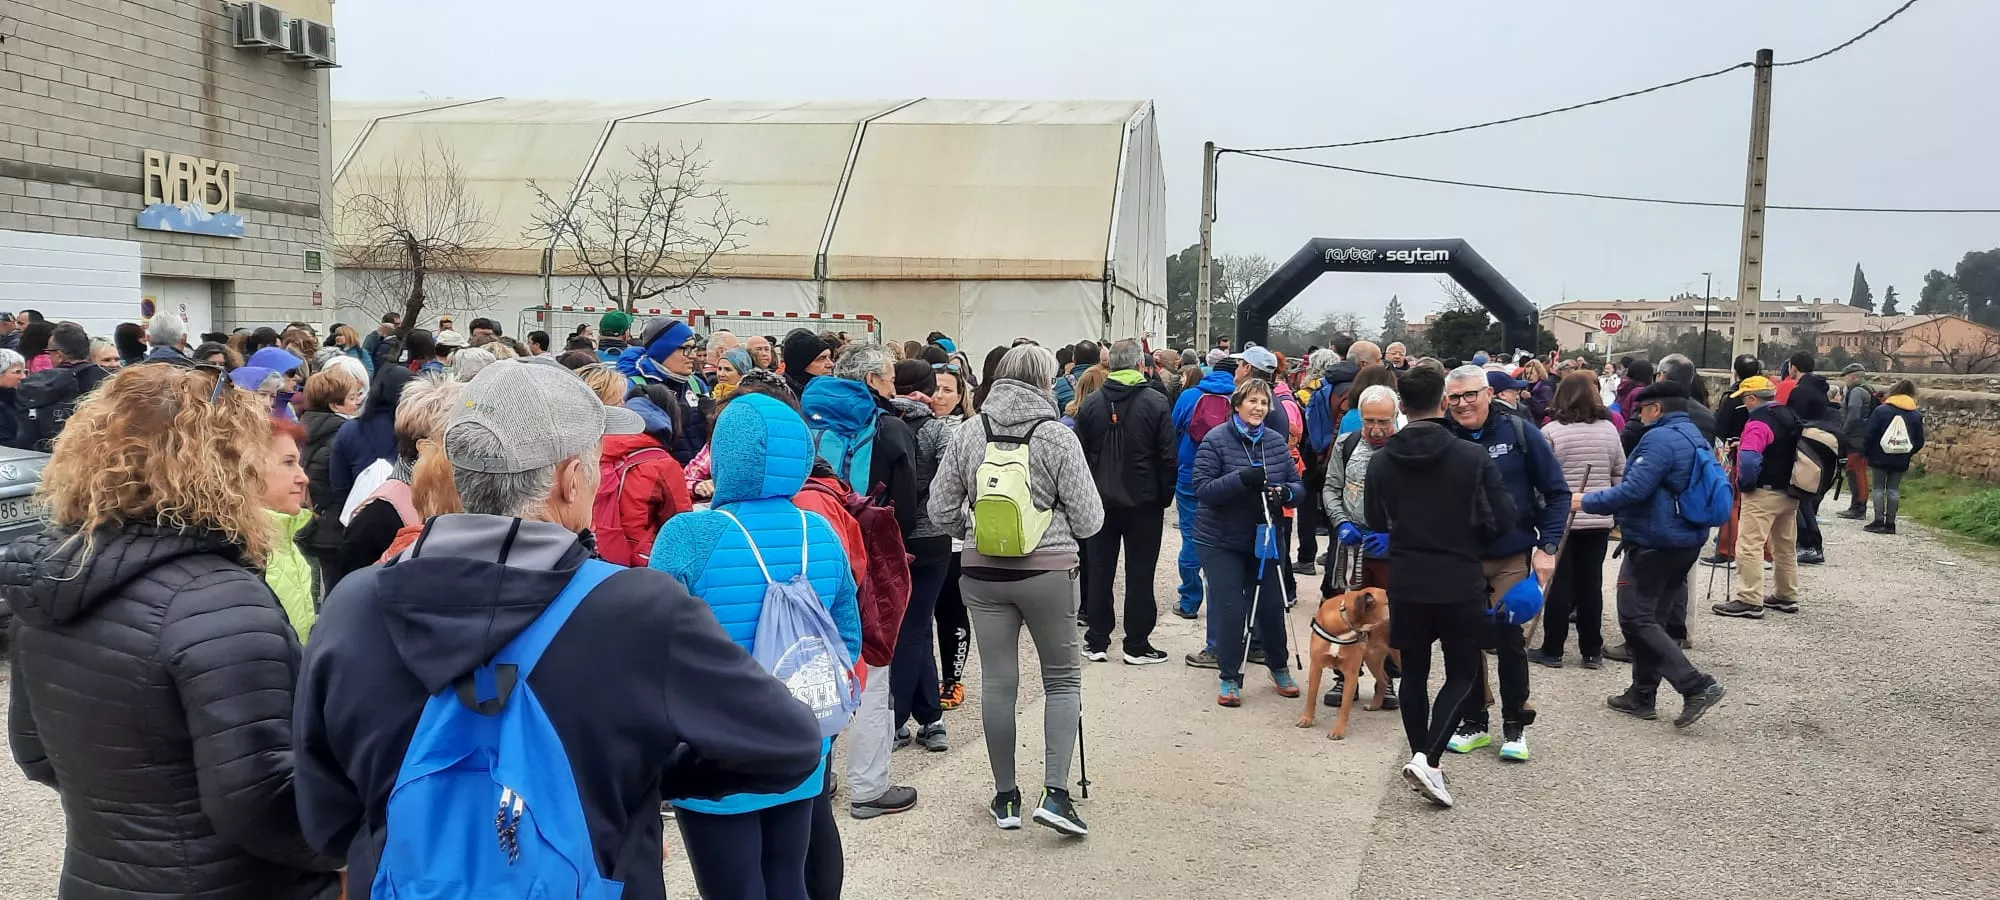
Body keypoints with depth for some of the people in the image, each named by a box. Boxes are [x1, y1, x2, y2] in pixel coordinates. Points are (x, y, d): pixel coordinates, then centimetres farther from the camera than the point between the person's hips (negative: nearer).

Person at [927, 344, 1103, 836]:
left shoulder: (968, 433, -2)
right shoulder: (1058, 437, -10)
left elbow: (941, 510, 3)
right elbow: (1088, 520, -7)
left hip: (983, 572, 3)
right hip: (1048, 571, -3)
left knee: (997, 682, 10)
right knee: (1063, 678, 12)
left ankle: (1006, 797, 20)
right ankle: (1055, 792, 2)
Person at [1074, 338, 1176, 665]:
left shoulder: (1091, 404, -1)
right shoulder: (1156, 402, -10)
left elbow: (1079, 454, 2)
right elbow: (1168, 456, -9)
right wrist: (1165, 496, 3)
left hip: (1100, 500, 3)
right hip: (1143, 501, -3)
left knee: (1099, 571, 10)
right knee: (1140, 574, 4)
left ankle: (1097, 642, 14)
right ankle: (1137, 645, 8)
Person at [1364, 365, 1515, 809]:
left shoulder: (1381, 462, -5)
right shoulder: (1474, 457, -13)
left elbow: (1377, 525, 5)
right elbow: (1504, 519, -10)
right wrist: (1466, 538, 9)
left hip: (1406, 584, 3)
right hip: (1460, 584, -2)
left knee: (1414, 673, 16)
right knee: (1462, 675, 9)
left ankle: (1423, 760, 22)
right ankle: (1427, 758, -7)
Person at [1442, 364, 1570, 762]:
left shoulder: (1519, 432, -7)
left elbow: (1556, 492, -1)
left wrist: (1547, 546, -7)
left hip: (1513, 559, -2)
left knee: (1509, 639, 1)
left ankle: (1515, 725, 18)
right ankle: (1474, 722, 23)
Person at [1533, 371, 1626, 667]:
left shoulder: (1551, 431, -11)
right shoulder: (1609, 429, 2)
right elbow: (1621, 476, 7)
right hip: (1598, 519, 3)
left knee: (1559, 583, 3)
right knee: (1591, 584, 9)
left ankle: (1552, 650, 8)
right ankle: (1592, 651, 13)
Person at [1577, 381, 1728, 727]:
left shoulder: (1660, 439, -17)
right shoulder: (1695, 438, 15)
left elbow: (1634, 490, -25)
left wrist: (1587, 501, -14)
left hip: (1653, 543, -10)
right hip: (1687, 542, 10)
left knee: (1636, 619, -6)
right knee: (1657, 618, 14)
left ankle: (1697, 685, -12)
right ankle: (1642, 695, 19)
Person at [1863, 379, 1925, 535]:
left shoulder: (1881, 410, -7)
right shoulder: (1916, 415, 3)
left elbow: (1870, 434, -8)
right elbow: (1919, 441, 5)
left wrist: (1867, 452, 4)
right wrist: (1909, 453, 18)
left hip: (1880, 457, -3)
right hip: (1901, 460, 3)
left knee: (1878, 488, 3)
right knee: (1894, 489, 8)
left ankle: (1879, 521, -3)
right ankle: (1890, 523, 6)